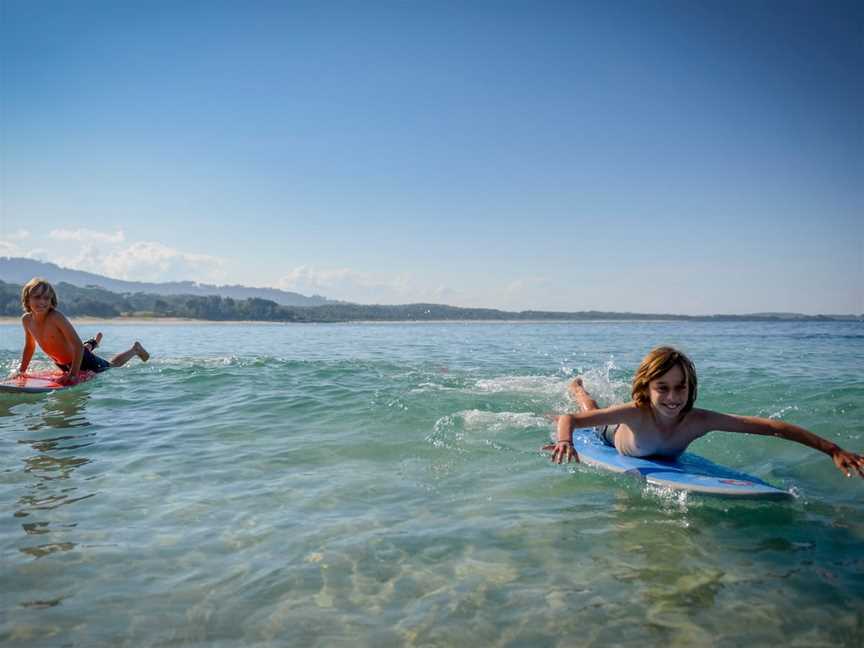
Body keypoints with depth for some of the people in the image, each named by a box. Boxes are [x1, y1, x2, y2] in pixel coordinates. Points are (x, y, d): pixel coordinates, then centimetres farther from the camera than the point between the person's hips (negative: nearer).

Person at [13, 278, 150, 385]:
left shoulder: (56, 317, -34)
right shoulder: (26, 319, -15)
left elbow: (78, 345, -36)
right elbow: (29, 346, 4)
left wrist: (74, 374, -40)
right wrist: (21, 369, 1)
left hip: (82, 360, -7)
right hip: (62, 364, 7)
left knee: (112, 365, 18)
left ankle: (135, 349, 41)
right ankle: (91, 344, 62)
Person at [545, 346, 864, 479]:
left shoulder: (699, 421, -46)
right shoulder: (636, 413, -51)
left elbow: (771, 427, -46)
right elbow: (569, 419, -50)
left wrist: (834, 450, -50)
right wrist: (565, 440, -72)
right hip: (613, 436, -2)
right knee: (591, 410, 33)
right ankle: (577, 386, 61)